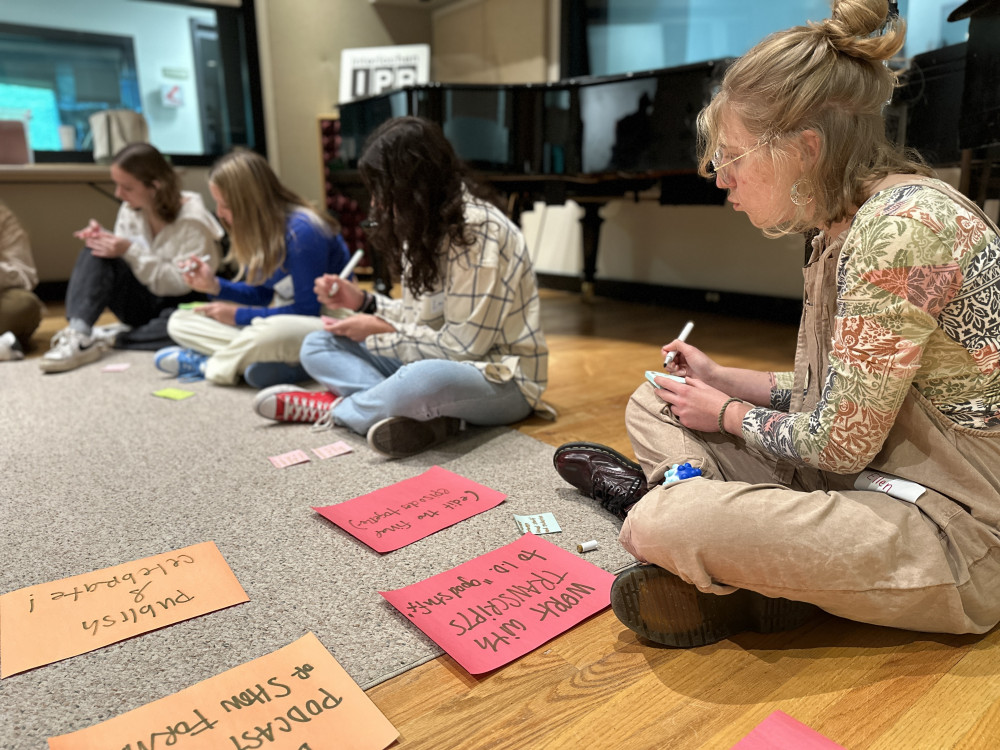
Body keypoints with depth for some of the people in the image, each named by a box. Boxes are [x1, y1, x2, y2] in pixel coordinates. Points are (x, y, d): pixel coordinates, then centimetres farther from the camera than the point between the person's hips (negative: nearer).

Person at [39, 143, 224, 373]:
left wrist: (131, 251, -27)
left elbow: (183, 283, -22)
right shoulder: (130, 209, 1)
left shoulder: (192, 219, -18)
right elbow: (123, 256, 7)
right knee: (94, 255, -17)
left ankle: (113, 336, -17)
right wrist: (105, 240, -15)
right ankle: (78, 335, -33)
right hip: (143, 302, 6)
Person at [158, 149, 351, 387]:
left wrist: (239, 315, -14)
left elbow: (307, 311, -21)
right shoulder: (260, 230, 4)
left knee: (272, 331, -43)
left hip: (325, 324, -9)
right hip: (278, 321, 9)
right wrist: (215, 286, -2)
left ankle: (207, 365, -10)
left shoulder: (301, 231, -21)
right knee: (179, 322, 6)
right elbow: (262, 295, 15)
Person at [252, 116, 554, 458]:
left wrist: (381, 332, -13)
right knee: (317, 346, 1)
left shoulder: (479, 230, -20)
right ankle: (431, 414, -20)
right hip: (432, 362, 9)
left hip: (500, 380, -8)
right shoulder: (429, 227, 6)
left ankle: (334, 406, -9)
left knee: (424, 380, -42)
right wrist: (364, 301, 1)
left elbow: (465, 345, -21)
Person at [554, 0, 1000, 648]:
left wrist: (727, 413, -5)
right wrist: (723, 381, 7)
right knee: (652, 403, 10)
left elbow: (840, 443, -21)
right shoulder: (850, 224, 5)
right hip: (875, 480, 9)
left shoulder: (902, 224, -24)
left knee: (658, 527, -30)